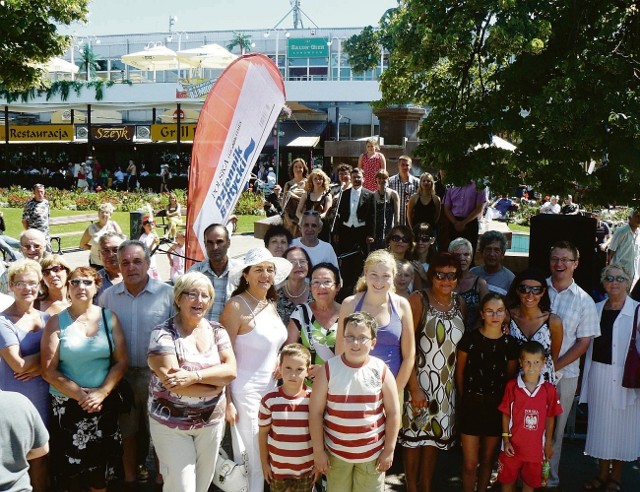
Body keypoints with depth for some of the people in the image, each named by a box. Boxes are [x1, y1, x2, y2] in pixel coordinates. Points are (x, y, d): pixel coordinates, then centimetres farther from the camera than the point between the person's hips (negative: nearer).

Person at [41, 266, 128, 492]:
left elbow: (121, 361, -2)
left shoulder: (109, 317, 1)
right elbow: (48, 370, -8)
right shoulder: (56, 322, -4)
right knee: (72, 465, 8)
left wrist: (101, 393, -13)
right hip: (67, 403, -1)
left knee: (100, 464, 12)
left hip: (104, 402, 2)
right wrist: (80, 395, -15)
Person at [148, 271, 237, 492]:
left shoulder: (217, 331, 2)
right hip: (171, 424, -4)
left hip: (212, 421, 4)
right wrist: (216, 385, -14)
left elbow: (230, 370, -9)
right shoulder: (163, 333, -11)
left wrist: (194, 376, -24)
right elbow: (171, 381, -20)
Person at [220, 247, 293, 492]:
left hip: (271, 390, 7)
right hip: (245, 394, -7)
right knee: (251, 464, 5)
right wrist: (226, 401, -16)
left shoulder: (271, 304, 7)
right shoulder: (236, 306, -14)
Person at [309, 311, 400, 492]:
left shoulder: (381, 371, -8)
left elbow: (393, 412, -2)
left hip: (373, 453, 0)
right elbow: (315, 411, -6)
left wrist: (389, 450, -2)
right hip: (336, 453, 0)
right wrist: (318, 450, -5)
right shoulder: (329, 369, -9)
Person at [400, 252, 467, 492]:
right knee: (414, 434, 6)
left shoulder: (460, 303, 4)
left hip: (448, 383, 5)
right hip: (420, 379, -5)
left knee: (435, 435, 14)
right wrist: (415, 387, -18)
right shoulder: (419, 300, -12)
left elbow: (464, 344, 11)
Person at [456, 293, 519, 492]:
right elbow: (460, 372, 2)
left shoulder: (510, 343, -2)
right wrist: (464, 399, 6)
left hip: (497, 406, 2)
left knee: (487, 458, 17)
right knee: (470, 464, -1)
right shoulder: (469, 338, -9)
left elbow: (510, 377, 8)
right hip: (471, 404, -2)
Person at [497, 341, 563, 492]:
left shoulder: (549, 390, -8)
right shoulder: (512, 386, -12)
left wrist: (548, 443, 7)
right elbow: (506, 414, -4)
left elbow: (550, 418, 2)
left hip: (535, 447, 1)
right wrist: (506, 440, -7)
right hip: (513, 445, -1)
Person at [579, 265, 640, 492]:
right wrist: (586, 376, 13)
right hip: (598, 374, 4)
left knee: (621, 424, 7)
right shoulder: (596, 308, 8)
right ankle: (602, 473, 28)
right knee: (600, 424, 13)